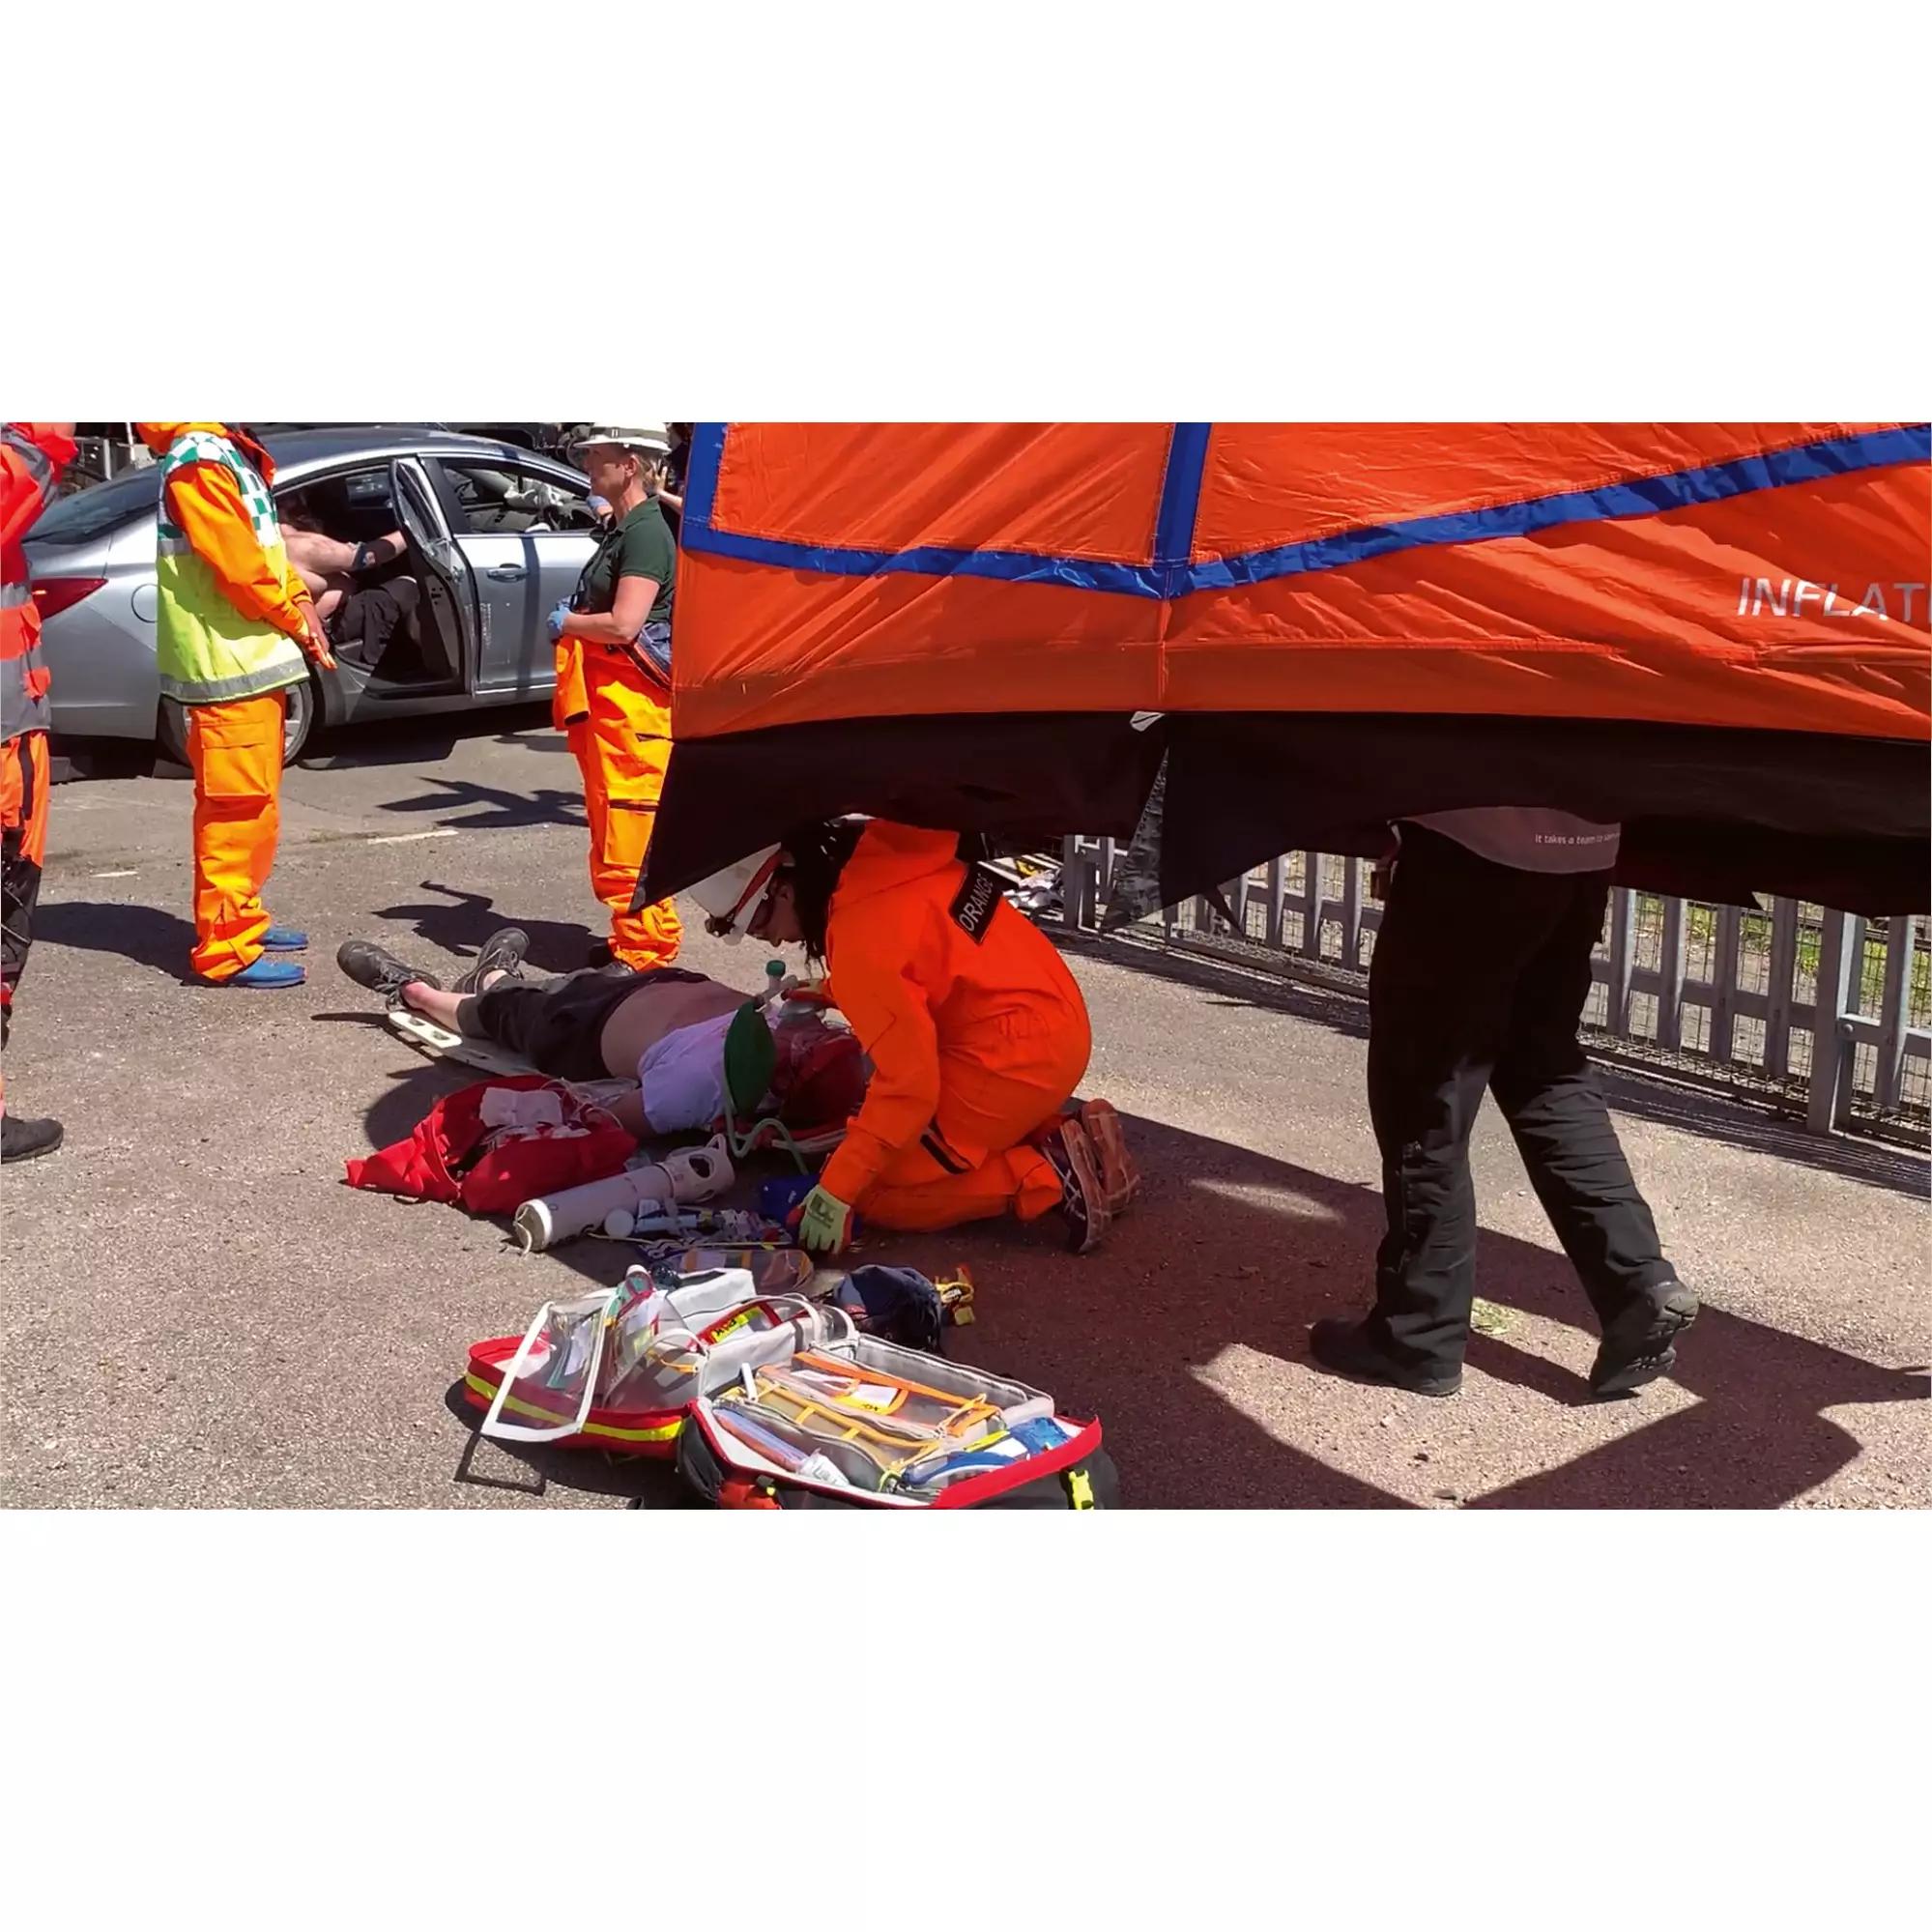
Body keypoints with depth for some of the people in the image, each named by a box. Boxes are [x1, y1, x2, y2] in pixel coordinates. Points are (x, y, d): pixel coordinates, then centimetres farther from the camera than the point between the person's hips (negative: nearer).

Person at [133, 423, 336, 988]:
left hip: (253, 657, 10)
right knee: (234, 807, -7)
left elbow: (265, 549, 17)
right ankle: (225, 949, -3)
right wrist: (298, 623, -7)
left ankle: (243, 919, 28)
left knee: (253, 801, 17)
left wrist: (299, 603, 1)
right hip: (230, 663, -10)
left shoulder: (227, 452, 15)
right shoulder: (199, 461, -16)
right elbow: (241, 567, -21)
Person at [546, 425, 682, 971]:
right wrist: (572, 625, 12)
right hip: (604, 702, 11)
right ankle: (633, 938, 23)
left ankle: (643, 950, -5)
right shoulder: (620, 530, 18)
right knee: (611, 824, 14)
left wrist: (565, 622, -6)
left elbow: (623, 624, -22)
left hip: (632, 705, -11)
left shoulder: (646, 533, -14)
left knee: (629, 829, -10)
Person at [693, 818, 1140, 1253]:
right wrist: (847, 992, 24)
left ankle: (1049, 1176, -7)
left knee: (876, 1191, -1)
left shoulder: (861, 939, -22)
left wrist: (836, 1191, -14)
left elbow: (908, 1081, -20)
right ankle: (1071, 1135, 11)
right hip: (1055, 1024, 9)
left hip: (1017, 1049, -9)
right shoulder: (879, 860, 3)